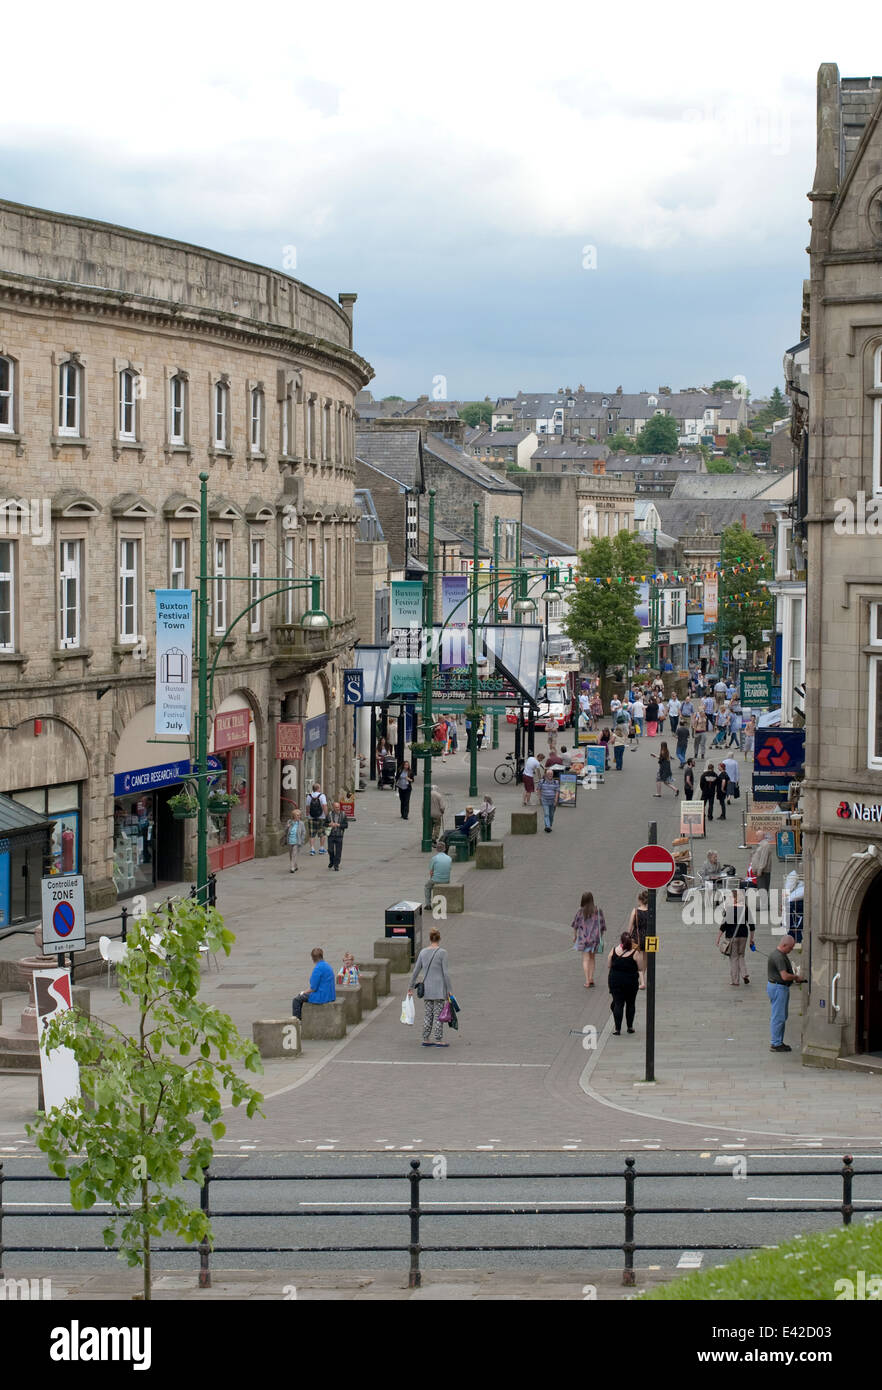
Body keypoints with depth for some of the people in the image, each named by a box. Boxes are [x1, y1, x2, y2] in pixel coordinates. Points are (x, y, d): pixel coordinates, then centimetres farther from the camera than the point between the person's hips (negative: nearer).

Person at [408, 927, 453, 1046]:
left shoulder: (423, 952, 5)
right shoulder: (442, 952, -9)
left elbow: (416, 971, 8)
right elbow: (445, 972, -12)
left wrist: (411, 987, 15)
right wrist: (449, 990, -7)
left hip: (427, 988, 5)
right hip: (439, 989, -5)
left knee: (428, 1014, 12)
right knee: (438, 1014, 0)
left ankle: (426, 1039, 12)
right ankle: (438, 1040, 1)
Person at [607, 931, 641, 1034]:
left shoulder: (614, 950, -5)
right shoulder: (634, 953, -12)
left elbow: (609, 965, 4)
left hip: (615, 980, 1)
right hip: (631, 981, -1)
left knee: (618, 1004, 5)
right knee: (630, 1004, 16)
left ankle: (617, 1028, 0)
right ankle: (630, 1027, 22)